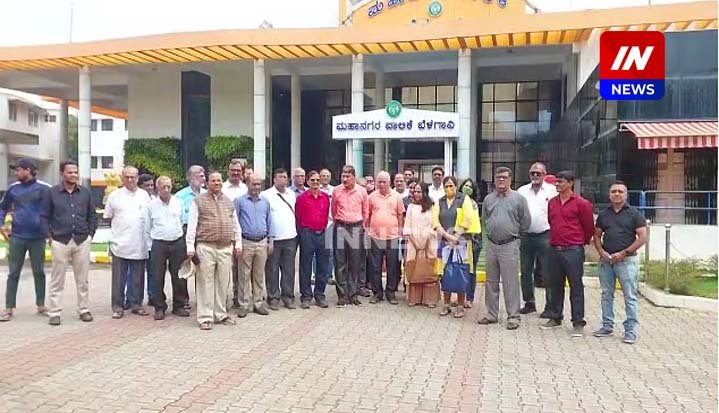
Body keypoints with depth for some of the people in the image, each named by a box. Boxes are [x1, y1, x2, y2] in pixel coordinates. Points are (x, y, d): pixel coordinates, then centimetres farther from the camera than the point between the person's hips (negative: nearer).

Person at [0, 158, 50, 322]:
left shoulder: (43, 188, -6)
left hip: (38, 237, -2)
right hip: (17, 237, 2)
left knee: (39, 272, 9)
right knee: (13, 273, 4)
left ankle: (41, 305, 20)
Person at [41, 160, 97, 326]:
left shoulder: (86, 193, 7)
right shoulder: (51, 193, 1)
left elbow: (92, 216, 13)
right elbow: (44, 217, 3)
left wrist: (90, 234, 5)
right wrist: (50, 237, -4)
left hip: (82, 241, 2)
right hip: (60, 241, -2)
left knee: (82, 279, 8)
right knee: (57, 280, 3)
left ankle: (84, 310, 17)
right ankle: (55, 313, 11)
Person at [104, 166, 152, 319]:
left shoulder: (144, 195, 8)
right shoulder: (115, 195, 2)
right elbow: (107, 217, 9)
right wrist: (119, 228, 6)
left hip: (140, 245, 2)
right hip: (120, 244, -2)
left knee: (137, 278, 10)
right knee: (119, 279, 3)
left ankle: (136, 304, 20)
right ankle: (117, 307, 11)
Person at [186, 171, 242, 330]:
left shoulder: (229, 202, 16)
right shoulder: (199, 201, 2)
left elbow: (236, 225, 19)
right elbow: (191, 225, -2)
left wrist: (238, 243, 12)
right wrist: (190, 246, -8)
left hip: (226, 248, 4)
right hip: (206, 247, -4)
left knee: (223, 283, 9)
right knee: (206, 282, -2)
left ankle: (220, 314, 20)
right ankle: (205, 317, 5)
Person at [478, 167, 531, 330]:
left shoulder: (518, 199, -3)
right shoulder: (488, 199, 9)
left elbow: (526, 222, 2)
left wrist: (514, 235, 9)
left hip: (510, 245, -5)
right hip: (492, 245, 5)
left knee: (510, 282, -3)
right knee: (491, 282, 11)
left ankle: (513, 316, 5)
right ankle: (492, 314, 21)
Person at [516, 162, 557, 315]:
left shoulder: (552, 190, 0)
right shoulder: (522, 191, 10)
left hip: (545, 236, -4)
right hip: (526, 236, 4)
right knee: (526, 271, 10)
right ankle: (529, 303, 22)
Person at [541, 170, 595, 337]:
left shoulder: (581, 203, -7)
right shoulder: (552, 202, 10)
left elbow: (589, 226, 0)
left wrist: (581, 242, 11)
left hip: (573, 250, -6)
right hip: (554, 249, 6)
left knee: (576, 287, 0)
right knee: (554, 285, 13)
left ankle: (578, 323, 6)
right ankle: (555, 318, 25)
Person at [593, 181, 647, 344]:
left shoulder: (634, 213, -1)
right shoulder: (604, 214, 11)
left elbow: (642, 237, -6)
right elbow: (597, 235, 15)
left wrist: (623, 253, -13)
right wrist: (601, 252, -4)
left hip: (626, 260, -4)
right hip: (606, 260, 4)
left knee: (630, 297, -1)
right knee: (606, 294, 10)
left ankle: (630, 330, 6)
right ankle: (607, 326, 21)